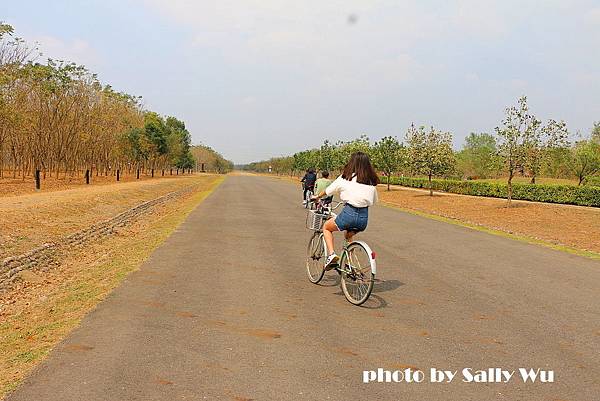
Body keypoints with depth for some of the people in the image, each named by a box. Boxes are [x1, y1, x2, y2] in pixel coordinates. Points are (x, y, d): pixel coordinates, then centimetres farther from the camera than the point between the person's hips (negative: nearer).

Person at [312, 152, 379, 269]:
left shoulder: (345, 178, 1)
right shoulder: (372, 181, 10)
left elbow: (327, 191, 13)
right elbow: (373, 201, 17)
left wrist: (317, 196, 32)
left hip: (349, 213, -4)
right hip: (364, 217, 5)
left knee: (326, 227, 23)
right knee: (348, 235, 35)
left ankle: (331, 254, 4)